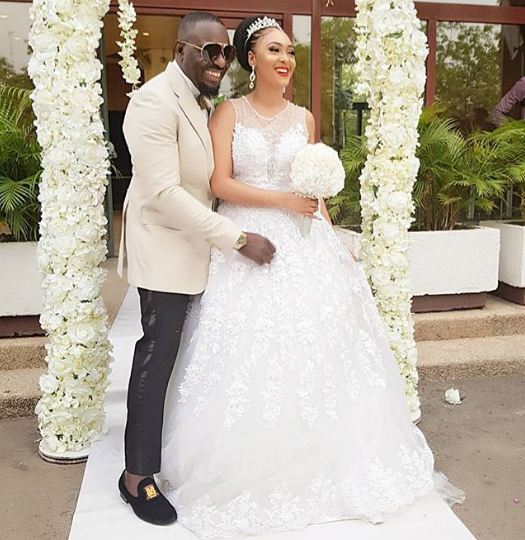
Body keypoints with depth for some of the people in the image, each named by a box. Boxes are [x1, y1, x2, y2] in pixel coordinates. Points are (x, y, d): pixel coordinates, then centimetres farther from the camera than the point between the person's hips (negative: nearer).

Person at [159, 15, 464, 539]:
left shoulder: (303, 118, 13)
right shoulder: (228, 112, 2)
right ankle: (246, 467, 18)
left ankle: (314, 460, 24)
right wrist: (284, 200, -13)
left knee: (311, 347, 5)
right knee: (246, 356, -1)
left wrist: (332, 237, 5)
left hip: (302, 244, 4)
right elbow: (219, 183, -7)